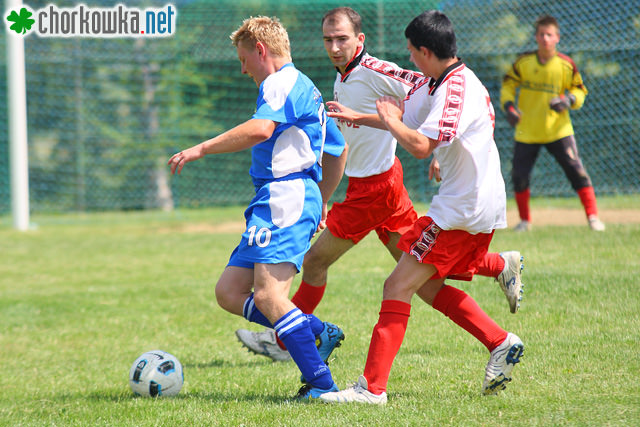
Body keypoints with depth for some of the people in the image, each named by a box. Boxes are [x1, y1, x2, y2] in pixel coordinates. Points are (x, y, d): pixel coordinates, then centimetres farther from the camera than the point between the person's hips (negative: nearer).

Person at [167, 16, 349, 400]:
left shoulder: (281, 83, -5)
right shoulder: (307, 90, 28)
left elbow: (260, 128, -25)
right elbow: (339, 150, 37)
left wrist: (201, 149, -20)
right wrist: (321, 201, 45)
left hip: (285, 197, -11)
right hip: (278, 201, 11)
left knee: (268, 295, -19)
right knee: (229, 292, 6)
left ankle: (321, 383, -22)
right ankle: (317, 332, -2)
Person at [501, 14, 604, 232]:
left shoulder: (566, 65, -6)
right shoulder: (523, 63, -4)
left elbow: (580, 91, 4)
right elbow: (508, 86, 8)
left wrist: (569, 100, -18)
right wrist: (509, 106, -10)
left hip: (558, 130, -1)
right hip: (527, 131, 1)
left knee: (576, 170, -10)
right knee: (519, 176, 2)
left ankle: (592, 216, -3)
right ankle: (524, 220, 22)